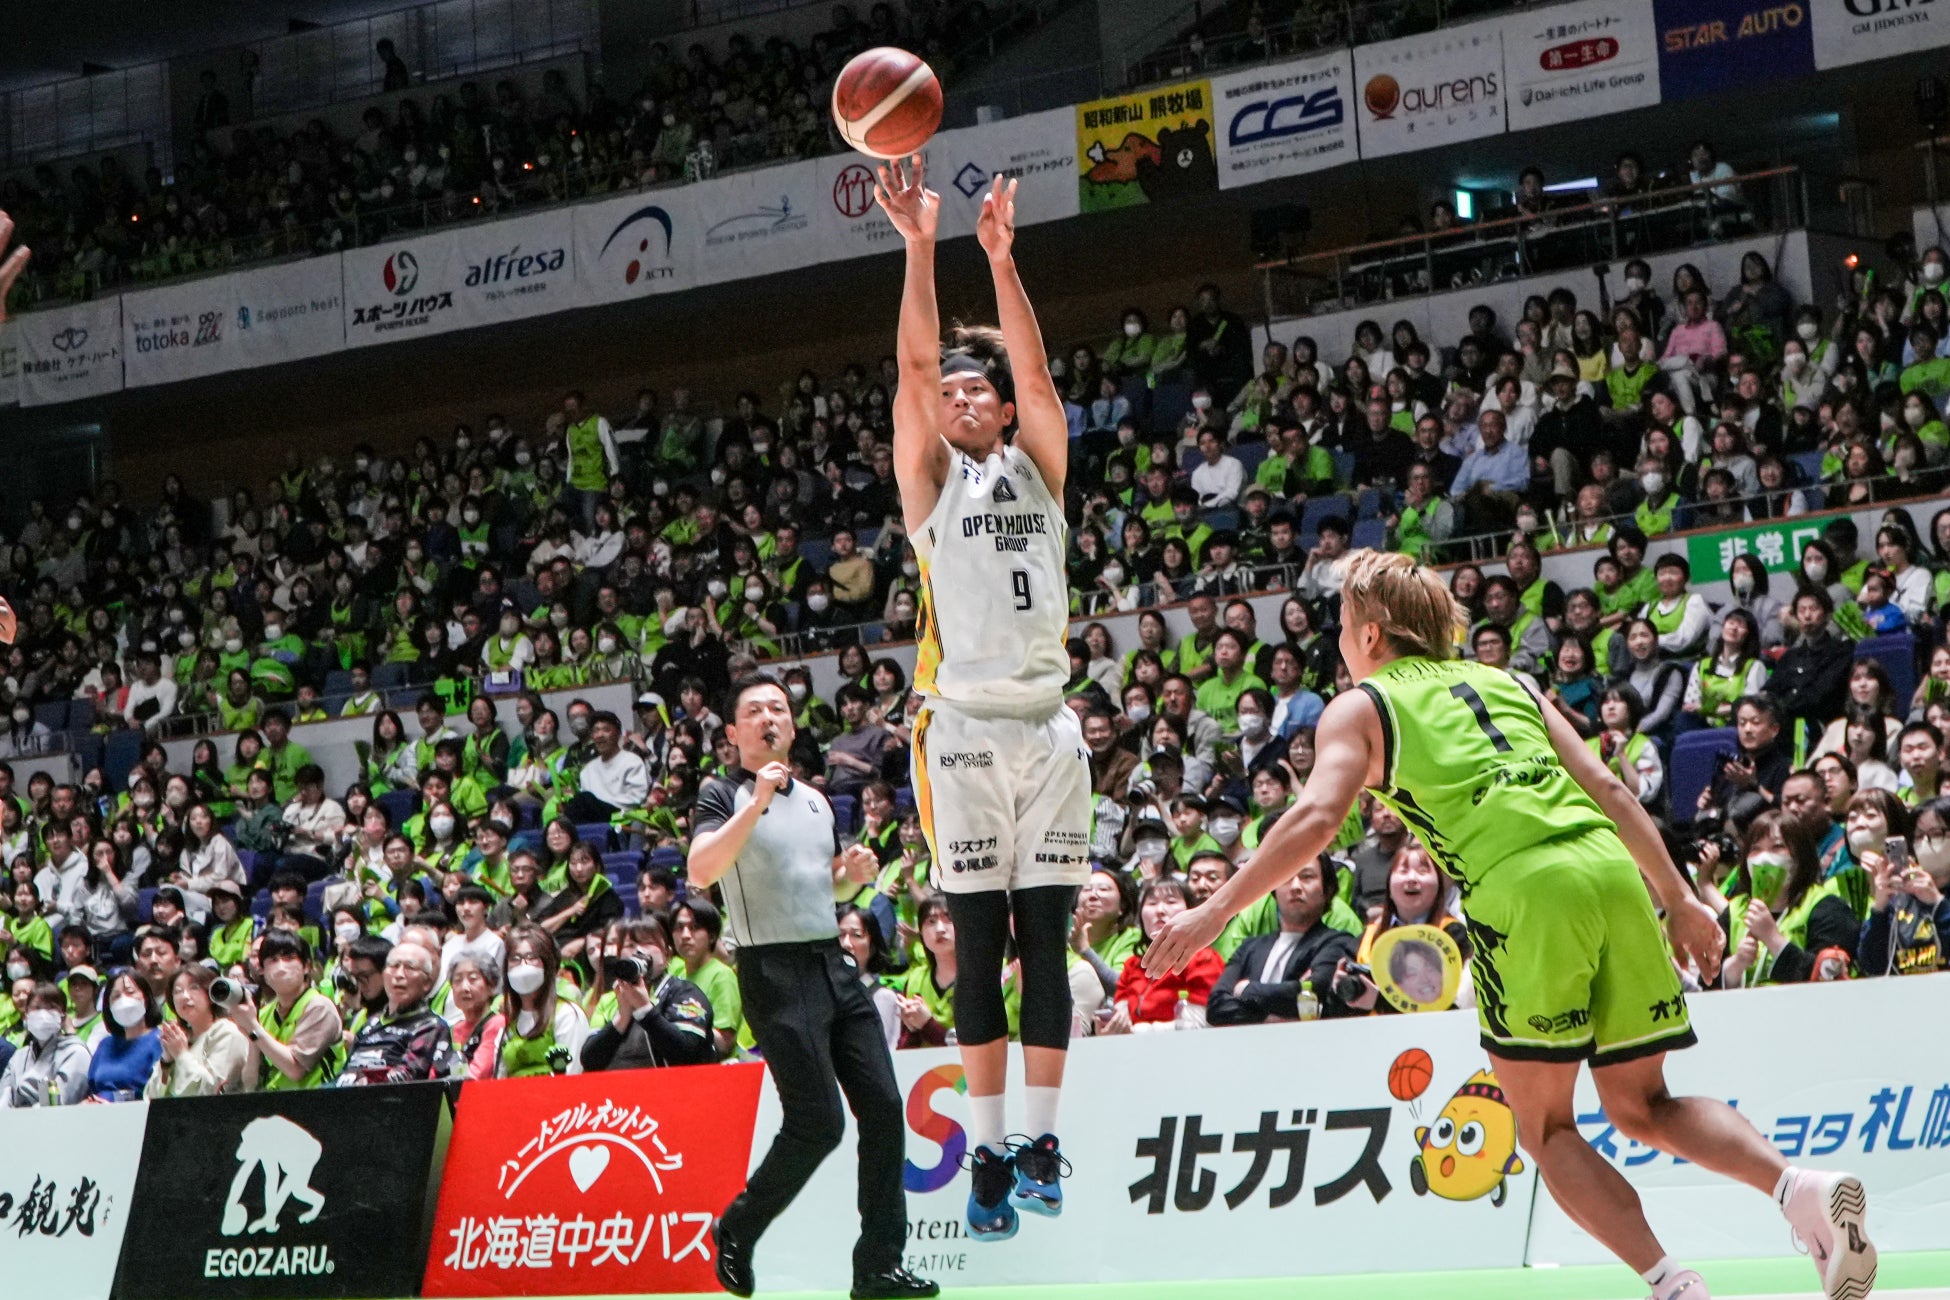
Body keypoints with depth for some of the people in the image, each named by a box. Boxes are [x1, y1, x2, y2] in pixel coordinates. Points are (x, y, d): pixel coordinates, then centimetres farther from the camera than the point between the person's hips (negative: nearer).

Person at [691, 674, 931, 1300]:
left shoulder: (815, 799, 19)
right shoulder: (723, 794, -3)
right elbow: (701, 872, -20)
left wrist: (852, 871, 10)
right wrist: (756, 802, -26)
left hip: (833, 963, 7)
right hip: (776, 972, -7)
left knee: (883, 1108, -2)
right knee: (817, 1123, -12)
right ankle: (736, 1229, 10)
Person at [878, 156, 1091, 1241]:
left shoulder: (1038, 469, 13)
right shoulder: (931, 481, 9)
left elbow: (1033, 369, -2)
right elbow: (915, 369, -3)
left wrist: (1002, 257, -13)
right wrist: (920, 247, -13)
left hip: (1048, 724, 1)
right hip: (965, 729, -1)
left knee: (1046, 940, -1)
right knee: (979, 946, -1)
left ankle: (1041, 1141, -1)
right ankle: (988, 1150, 1)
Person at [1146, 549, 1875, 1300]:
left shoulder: (1359, 708, 14)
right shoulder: (1507, 683, 27)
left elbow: (1317, 817, -1)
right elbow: (1607, 789, 19)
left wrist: (1215, 912, 3)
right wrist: (1681, 900, 20)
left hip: (1522, 892, -5)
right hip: (1610, 871, 5)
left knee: (1546, 1128, 8)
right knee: (1641, 1106, 16)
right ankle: (1799, 1186, -6)